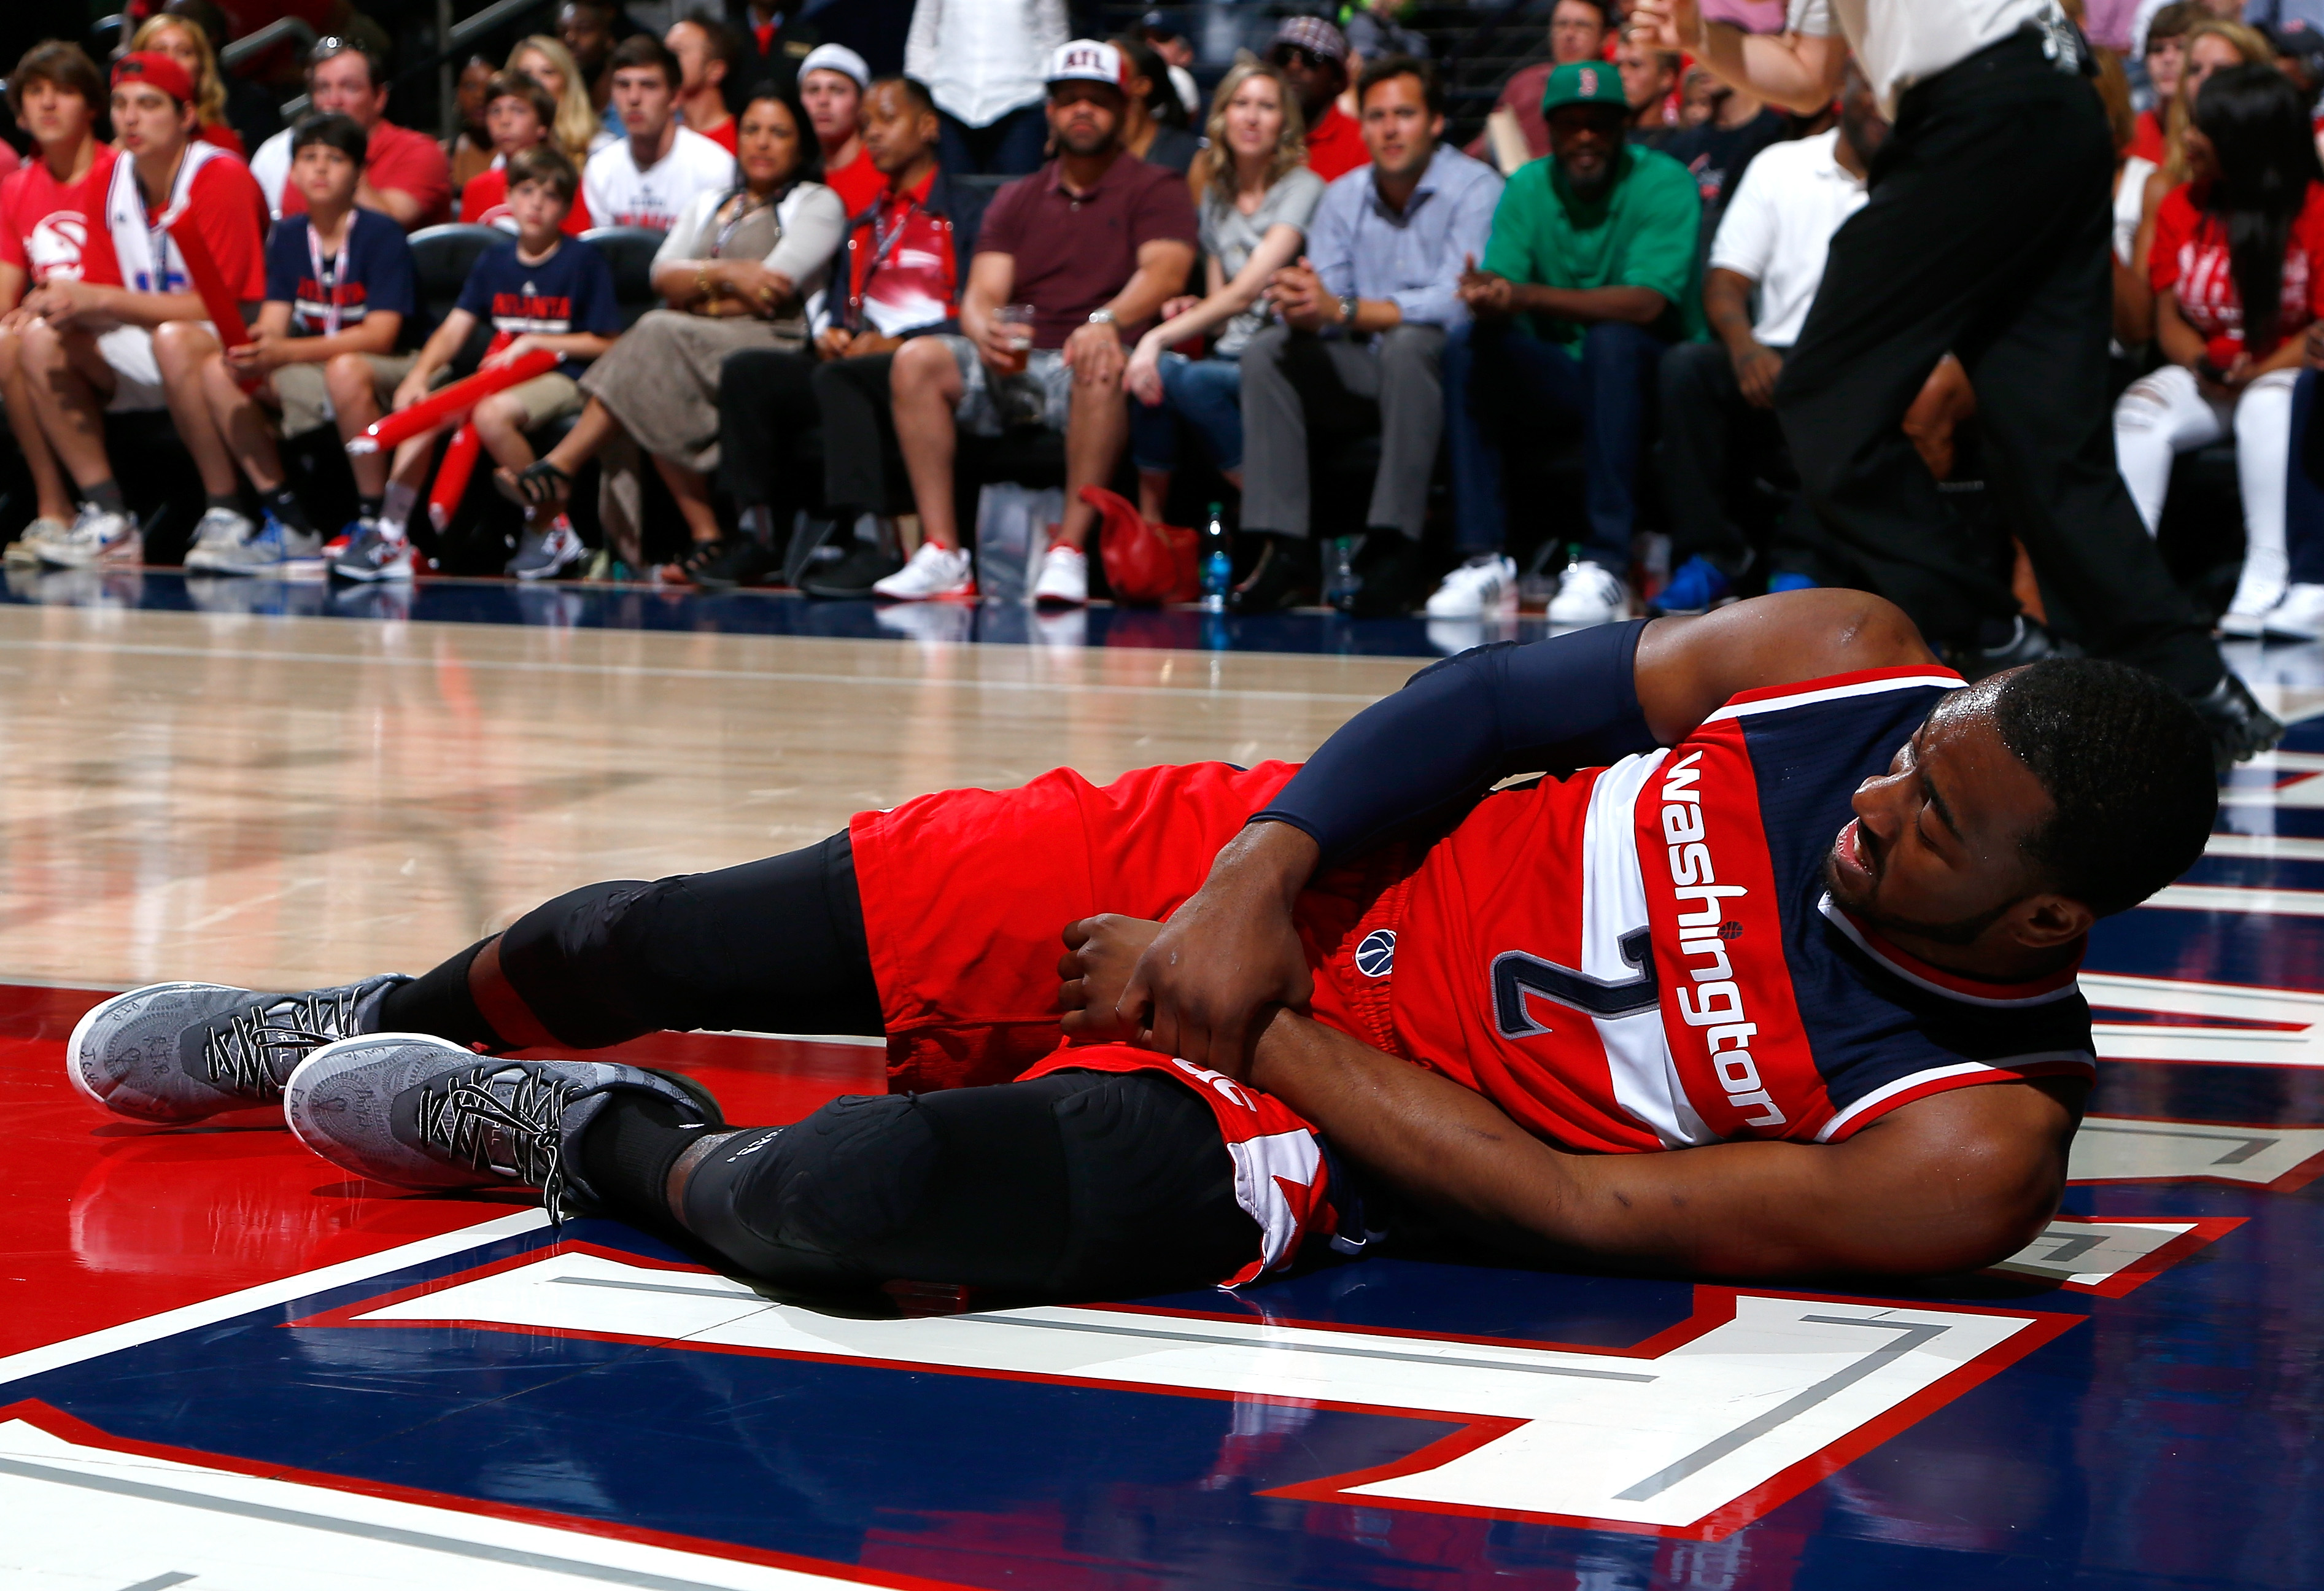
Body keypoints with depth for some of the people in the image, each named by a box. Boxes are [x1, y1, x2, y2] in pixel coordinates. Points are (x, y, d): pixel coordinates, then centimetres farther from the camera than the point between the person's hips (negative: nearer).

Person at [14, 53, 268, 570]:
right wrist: (66, 301, -18)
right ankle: (107, 517, -12)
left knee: (175, 339, -38)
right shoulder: (110, 180, 4)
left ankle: (226, 513, -28)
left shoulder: (221, 178, -17)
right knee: (42, 338, -11)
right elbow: (102, 289, 7)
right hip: (145, 351, 7)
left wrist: (101, 300, -24)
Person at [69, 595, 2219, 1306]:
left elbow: (1590, 1213, -20)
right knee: (675, 939, 3)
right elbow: (1505, 694, -4)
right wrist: (1261, 878, -17)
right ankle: (364, 1029, 38)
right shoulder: (1854, 662, -12)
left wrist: (1278, 1039, -18)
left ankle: (604, 1146, 5)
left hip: (1326, 1121, -4)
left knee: (869, 1192, -32)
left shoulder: (1969, 1145, -22)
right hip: (1272, 867, 4)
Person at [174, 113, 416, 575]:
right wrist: (253, 351, -24)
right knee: (218, 372, -11)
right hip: (311, 371, 7)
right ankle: (291, 527, -12)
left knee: (346, 371, -40)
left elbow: (380, 335, -20)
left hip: (389, 372, -7)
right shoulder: (288, 236, 8)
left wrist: (284, 353, -31)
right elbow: (273, 322, 2)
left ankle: (376, 526, -27)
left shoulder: (381, 236, -11)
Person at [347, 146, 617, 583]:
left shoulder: (583, 261, -3)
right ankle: (391, 536, -15)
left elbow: (606, 343, -6)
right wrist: (418, 375, -12)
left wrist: (533, 342, -9)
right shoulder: (495, 260, 12)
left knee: (492, 414, -34)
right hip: (501, 376, 6)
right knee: (421, 410, -16)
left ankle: (551, 527, -16)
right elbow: (455, 328, 5)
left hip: (561, 378, -6)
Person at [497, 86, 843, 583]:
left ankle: (560, 468, -33)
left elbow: (773, 289, -4)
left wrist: (694, 291, 5)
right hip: (692, 348, 5)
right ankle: (706, 537, -33)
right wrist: (723, 275, -8)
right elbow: (664, 274, 10)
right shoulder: (709, 205, 29)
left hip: (775, 345, -5)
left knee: (659, 334, -31)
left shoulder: (817, 203, 12)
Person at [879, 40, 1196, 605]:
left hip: (1084, 364, -4)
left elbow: (1165, 272, -12)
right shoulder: (1016, 200, 21)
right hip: (1014, 367, 4)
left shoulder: (1155, 190, 8)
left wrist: (1106, 322, -34)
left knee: (1104, 366, -39)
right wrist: (984, 330, -19)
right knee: (917, 360, -22)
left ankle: (1068, 552, -38)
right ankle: (942, 553, -26)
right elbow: (983, 293, 9)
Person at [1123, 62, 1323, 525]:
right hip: (1231, 356, 5)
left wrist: (1159, 338, -20)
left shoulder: (1302, 188, -3)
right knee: (1156, 370, -28)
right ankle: (1148, 528, -21)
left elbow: (1247, 291, -14)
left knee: (1191, 381, -34)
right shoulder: (1216, 196, 19)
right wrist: (1189, 316, -6)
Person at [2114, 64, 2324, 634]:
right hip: (2204, 377, 4)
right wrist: (2204, 367, -18)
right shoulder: (2180, 208, 3)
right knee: (2139, 411, -26)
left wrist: (2254, 374, -24)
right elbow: (2168, 319, 3)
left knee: (2268, 406, -37)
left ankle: (2267, 582, -34)